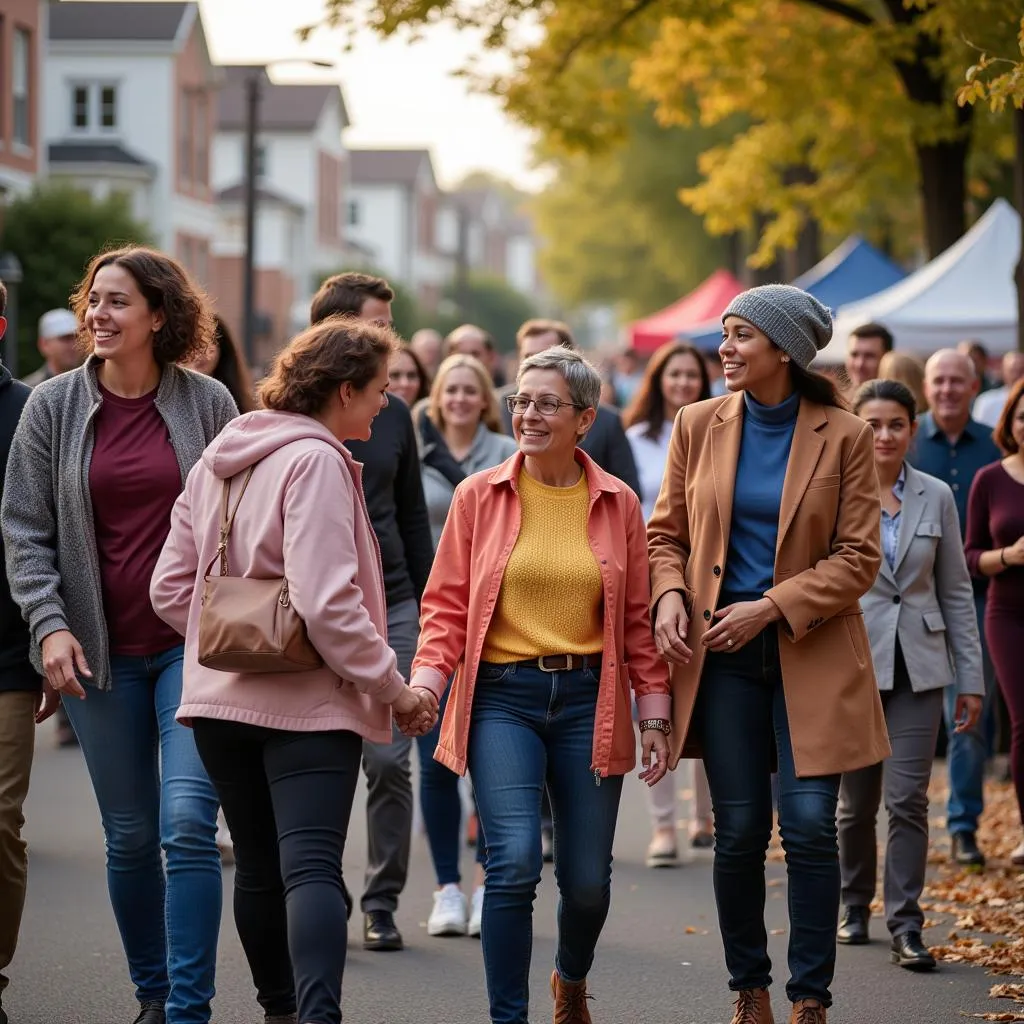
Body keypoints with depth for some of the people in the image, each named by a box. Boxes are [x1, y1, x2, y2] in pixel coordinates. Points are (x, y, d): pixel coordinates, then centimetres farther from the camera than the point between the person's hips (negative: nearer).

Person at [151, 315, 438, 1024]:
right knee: (313, 866, -14)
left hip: (220, 698, 8)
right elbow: (326, 603, -21)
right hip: (307, 701, -8)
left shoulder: (217, 461, 13)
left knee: (259, 865, 16)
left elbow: (171, 590, 13)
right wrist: (393, 688, -12)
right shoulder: (315, 460, -13)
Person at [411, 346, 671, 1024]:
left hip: (589, 698, 2)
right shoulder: (480, 496, 1)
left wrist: (655, 718, 5)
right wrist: (424, 687, -12)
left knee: (588, 882, 8)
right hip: (501, 696, -1)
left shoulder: (618, 504, 5)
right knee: (514, 863, -16)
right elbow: (448, 605, 1)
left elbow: (638, 620, 8)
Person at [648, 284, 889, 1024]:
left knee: (810, 826, -8)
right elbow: (667, 532, 11)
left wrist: (772, 607, -15)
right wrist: (670, 594, -9)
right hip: (723, 654, 2)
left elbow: (859, 558, -6)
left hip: (812, 654, -2)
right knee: (738, 832, 4)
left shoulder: (845, 437, -4)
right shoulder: (699, 425, 4)